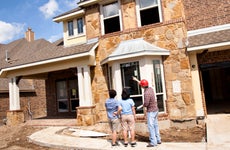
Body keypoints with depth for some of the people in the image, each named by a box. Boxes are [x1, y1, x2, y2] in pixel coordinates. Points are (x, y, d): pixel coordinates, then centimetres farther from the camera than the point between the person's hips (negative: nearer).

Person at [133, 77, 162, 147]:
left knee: (151, 127, -3)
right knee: (155, 125, 16)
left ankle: (153, 142, 1)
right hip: (155, 110, 9)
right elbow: (144, 85, 23)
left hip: (151, 111, -9)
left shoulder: (146, 93, -24)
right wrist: (136, 80, 31)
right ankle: (158, 140, 25)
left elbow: (146, 104, -26)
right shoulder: (150, 88, 3)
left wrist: (143, 105, -1)